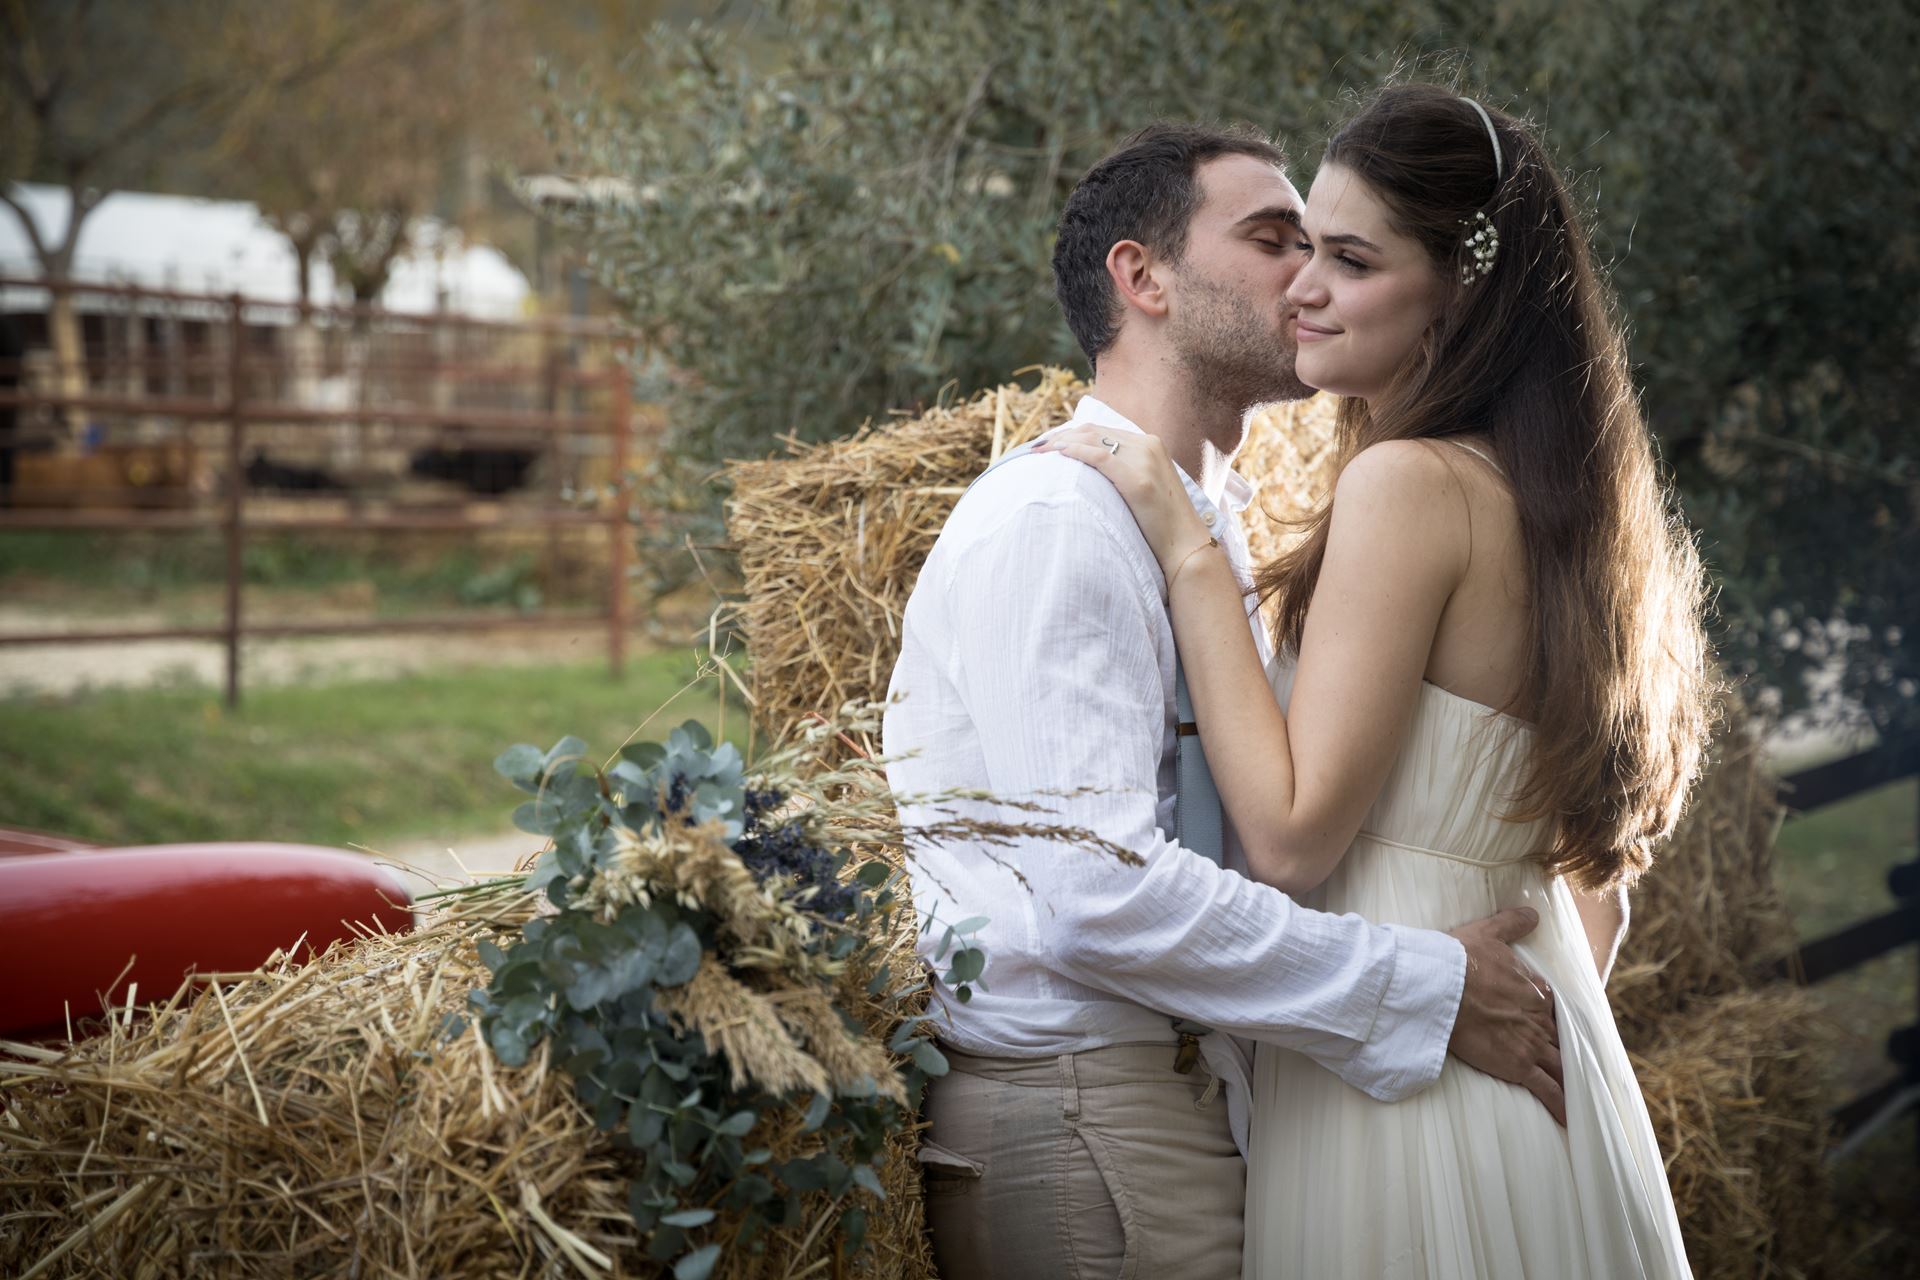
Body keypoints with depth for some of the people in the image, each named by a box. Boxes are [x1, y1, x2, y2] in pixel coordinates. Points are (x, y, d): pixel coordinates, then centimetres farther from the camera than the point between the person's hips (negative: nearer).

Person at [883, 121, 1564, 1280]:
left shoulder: (1215, 524, 18)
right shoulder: (1055, 522, -14)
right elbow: (1103, 889, -24)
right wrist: (1430, 991, -19)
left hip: (1185, 1090, 9)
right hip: (1067, 1109, -9)